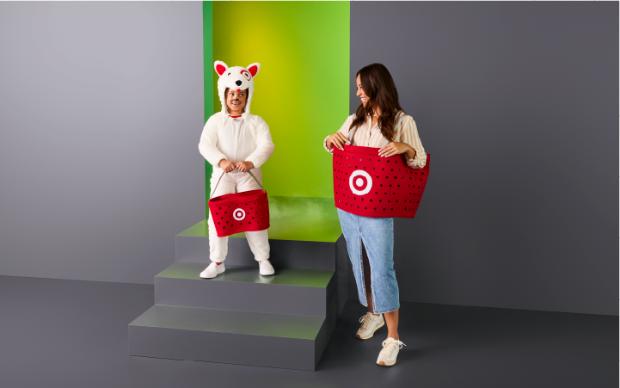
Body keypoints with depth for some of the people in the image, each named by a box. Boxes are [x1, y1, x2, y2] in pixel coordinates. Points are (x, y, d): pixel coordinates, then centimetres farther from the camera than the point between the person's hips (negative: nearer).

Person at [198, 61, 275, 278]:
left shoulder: (256, 122, 2)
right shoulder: (216, 120, 4)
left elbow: (266, 146, -10)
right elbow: (205, 145, -7)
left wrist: (251, 162, -28)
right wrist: (221, 161, -25)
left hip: (249, 174, -1)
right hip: (222, 174, 1)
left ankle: (263, 259, 12)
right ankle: (217, 262, 10)